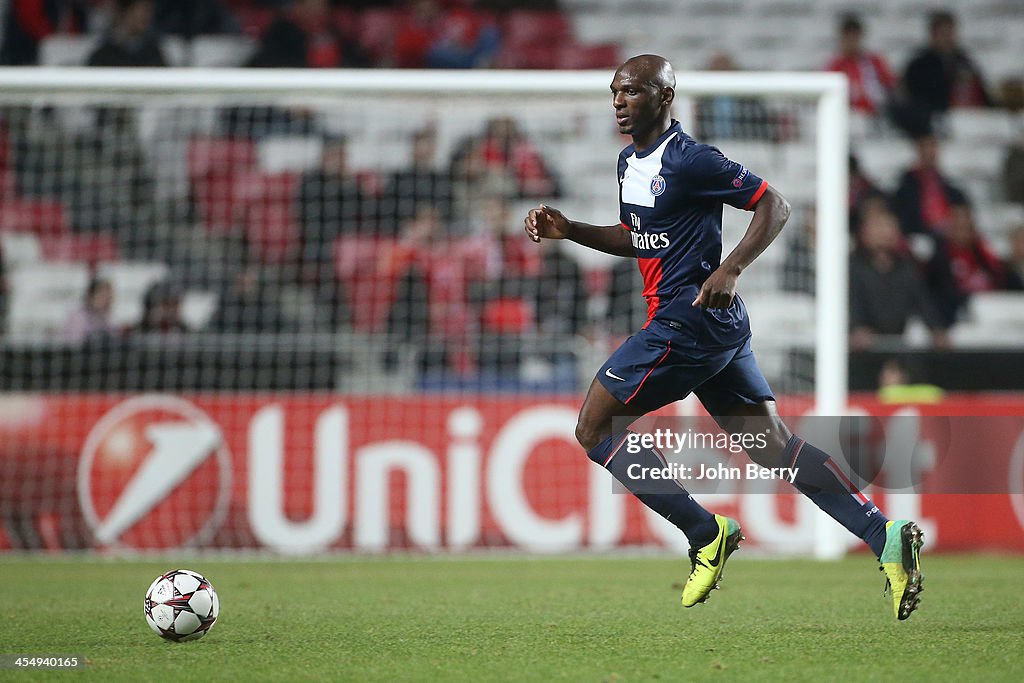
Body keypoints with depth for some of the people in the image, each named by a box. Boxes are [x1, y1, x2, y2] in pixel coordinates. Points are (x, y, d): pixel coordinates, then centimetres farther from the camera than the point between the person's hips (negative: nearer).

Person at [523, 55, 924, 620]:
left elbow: (774, 205, -12)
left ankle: (706, 535, -2)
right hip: (718, 328, 10)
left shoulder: (688, 160, -14)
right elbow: (636, 239, 28)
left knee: (593, 429, -3)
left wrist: (729, 271, -21)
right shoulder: (630, 163, 15)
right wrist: (568, 230, 14)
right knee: (773, 448, 5)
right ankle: (884, 536, -3)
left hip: (691, 317, -10)